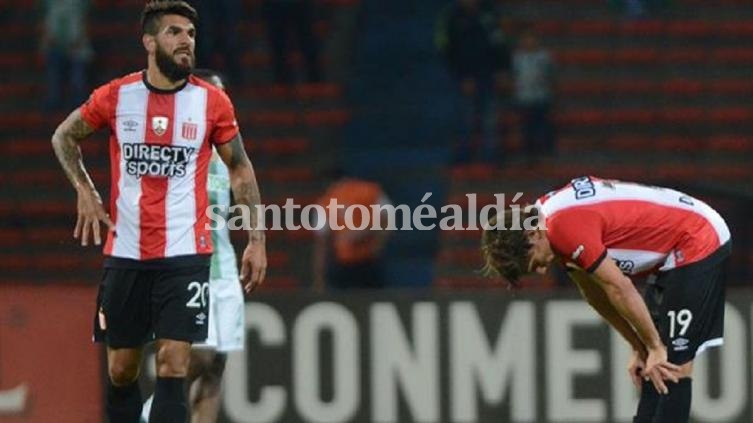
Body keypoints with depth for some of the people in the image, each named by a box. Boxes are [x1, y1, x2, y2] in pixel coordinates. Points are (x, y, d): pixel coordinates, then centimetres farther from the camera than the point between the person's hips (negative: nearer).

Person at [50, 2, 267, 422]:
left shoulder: (212, 102, -2)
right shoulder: (114, 96, -1)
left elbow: (240, 169, 8)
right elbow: (65, 137, 16)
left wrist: (257, 239, 3)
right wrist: (85, 190, 3)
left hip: (186, 254, -2)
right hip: (124, 253, 2)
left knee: (173, 367, -11)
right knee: (122, 369, 8)